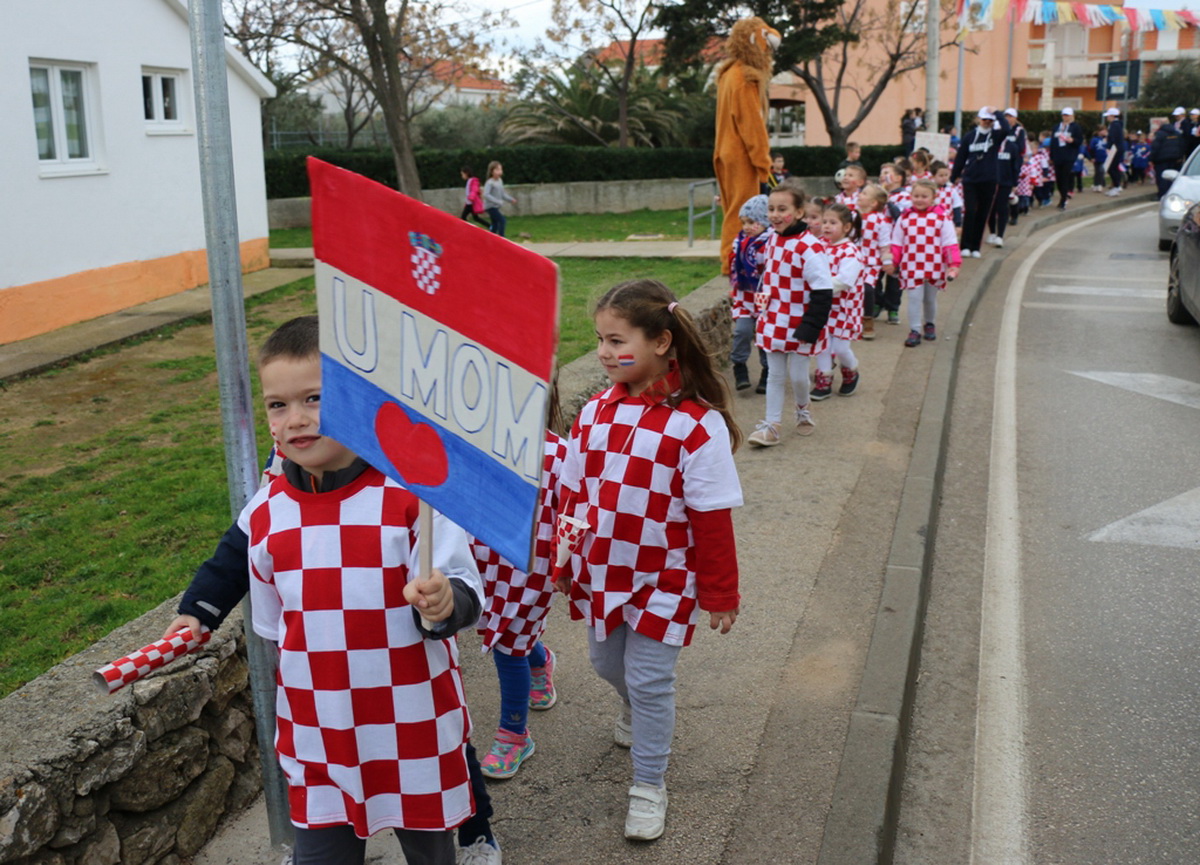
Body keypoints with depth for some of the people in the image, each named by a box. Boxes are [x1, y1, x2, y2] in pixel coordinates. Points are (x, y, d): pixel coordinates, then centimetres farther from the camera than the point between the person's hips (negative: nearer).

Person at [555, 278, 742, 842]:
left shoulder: (697, 425, -21)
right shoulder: (596, 412, -4)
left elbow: (712, 520, -14)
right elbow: (573, 494, 5)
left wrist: (719, 594, -7)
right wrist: (565, 563, 8)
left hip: (661, 582, -5)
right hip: (600, 575, 6)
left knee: (649, 679, 4)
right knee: (607, 663, 22)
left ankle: (649, 784, 25)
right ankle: (637, 709, 56)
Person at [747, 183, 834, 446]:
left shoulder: (810, 248, -20)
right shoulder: (772, 241, 4)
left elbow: (823, 293, -19)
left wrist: (810, 328, -19)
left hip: (799, 325, -6)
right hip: (774, 322, 6)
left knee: (798, 376, 5)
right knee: (775, 375, 9)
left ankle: (803, 409, 34)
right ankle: (771, 426, 14)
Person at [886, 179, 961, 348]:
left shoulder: (941, 218, -3)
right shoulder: (904, 218, 1)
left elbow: (949, 244, -4)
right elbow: (897, 243, 6)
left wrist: (954, 264, -8)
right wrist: (891, 262, 3)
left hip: (934, 268, 0)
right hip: (911, 268, 0)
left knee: (930, 298, 14)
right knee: (914, 298, -4)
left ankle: (930, 324, 35)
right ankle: (914, 331, 3)